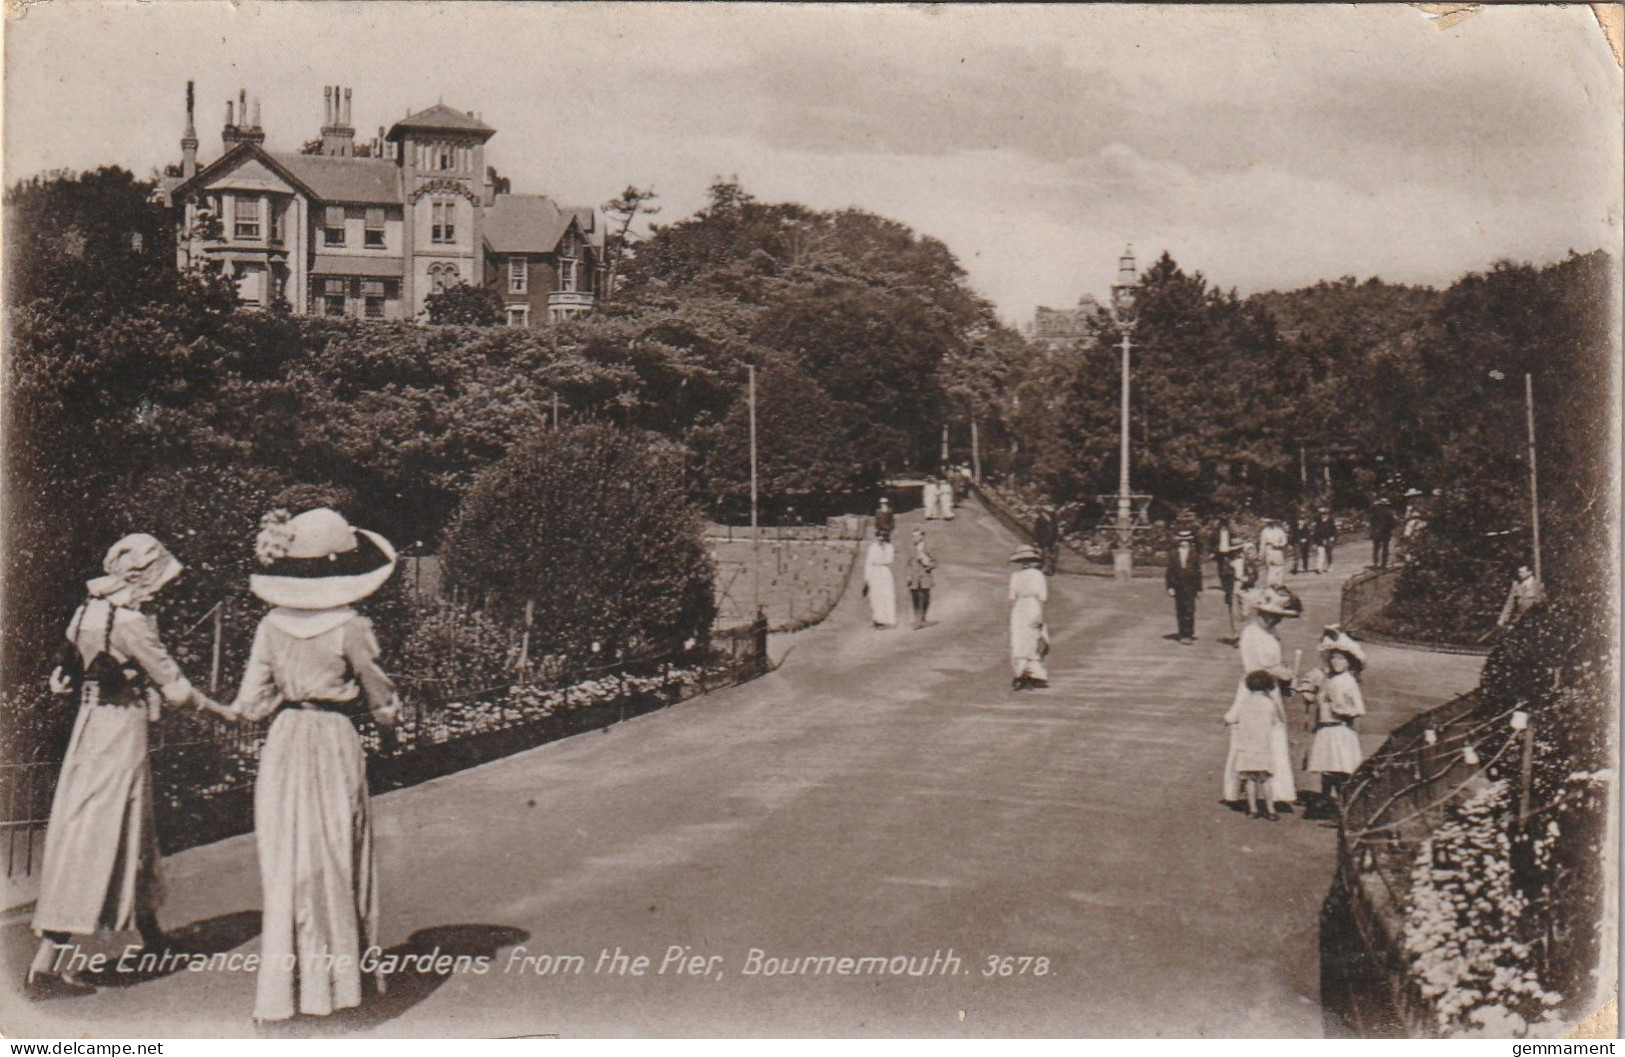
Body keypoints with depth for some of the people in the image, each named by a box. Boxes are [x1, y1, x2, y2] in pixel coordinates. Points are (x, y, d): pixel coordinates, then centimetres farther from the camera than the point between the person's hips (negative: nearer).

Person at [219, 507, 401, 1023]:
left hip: (283, 747, 3)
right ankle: (335, 978, 16)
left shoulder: (271, 625, -1)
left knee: (285, 864, 9)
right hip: (336, 745, -3)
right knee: (337, 863, 9)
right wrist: (387, 707, 18)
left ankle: (282, 985, 11)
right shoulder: (350, 628, -11)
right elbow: (384, 705, -4)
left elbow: (251, 704, -2)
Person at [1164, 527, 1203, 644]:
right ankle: (1183, 634, 14)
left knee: (1189, 610, -8)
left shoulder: (1194, 554, 2)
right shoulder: (1173, 554, 4)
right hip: (1178, 585, 2)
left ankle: (1187, 634, -6)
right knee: (1180, 612, 6)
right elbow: (1170, 571, 4)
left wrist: (1199, 588, 4)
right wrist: (1170, 587, -2)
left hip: (1190, 586, -2)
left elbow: (1198, 571, 5)